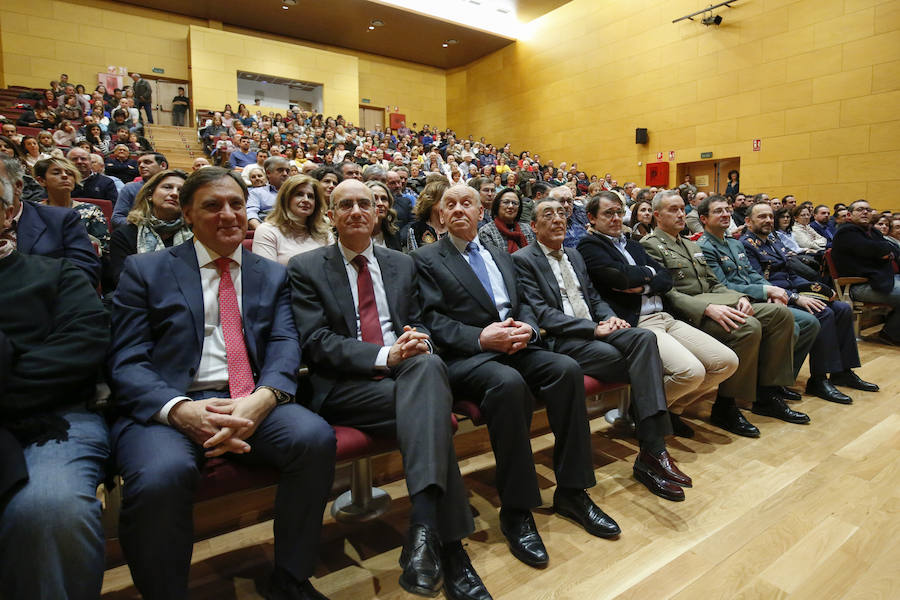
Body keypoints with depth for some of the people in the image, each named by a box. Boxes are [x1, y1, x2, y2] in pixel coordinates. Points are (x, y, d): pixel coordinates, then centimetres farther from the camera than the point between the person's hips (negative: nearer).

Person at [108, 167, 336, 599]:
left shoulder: (273, 276, 16)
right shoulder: (145, 270, 10)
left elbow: (285, 347, 3)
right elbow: (126, 363, 1)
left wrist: (262, 398, -20)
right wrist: (180, 409, -20)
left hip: (252, 403, 2)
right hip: (166, 406, -1)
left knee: (316, 437, -27)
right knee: (160, 476, -34)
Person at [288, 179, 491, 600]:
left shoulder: (402, 264, 21)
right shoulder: (305, 269, 7)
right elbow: (316, 342, -4)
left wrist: (417, 340, -8)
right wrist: (384, 355, -19)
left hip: (408, 369, 4)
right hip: (344, 384, -3)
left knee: (429, 365, -35)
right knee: (429, 407, -32)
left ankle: (424, 528, -37)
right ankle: (448, 546, -26)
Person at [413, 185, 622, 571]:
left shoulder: (501, 257, 24)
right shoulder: (426, 259, 6)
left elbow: (523, 305, 18)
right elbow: (432, 320, -6)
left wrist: (528, 328, -6)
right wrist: (480, 337, -20)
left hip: (514, 347, 6)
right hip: (465, 355, -5)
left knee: (567, 368, -22)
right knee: (509, 383, -35)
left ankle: (571, 492, -9)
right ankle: (516, 510, -20)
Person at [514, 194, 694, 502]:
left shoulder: (574, 255, 24)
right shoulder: (523, 260, -1)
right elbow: (541, 313, -11)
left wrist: (610, 317, -1)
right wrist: (592, 327, -17)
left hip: (594, 330, 6)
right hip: (561, 341, -6)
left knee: (643, 337, -25)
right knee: (641, 364, -25)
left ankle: (652, 452, -27)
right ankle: (653, 451, -11)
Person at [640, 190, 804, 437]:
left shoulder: (692, 245, 26)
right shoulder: (650, 246, -3)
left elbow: (713, 283, 23)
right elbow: (665, 293, -14)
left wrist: (739, 297, 3)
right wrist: (707, 307, -25)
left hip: (714, 304, 9)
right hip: (688, 315, -9)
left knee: (780, 313, -5)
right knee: (749, 327, -30)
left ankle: (767, 396, 1)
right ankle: (725, 407, -16)